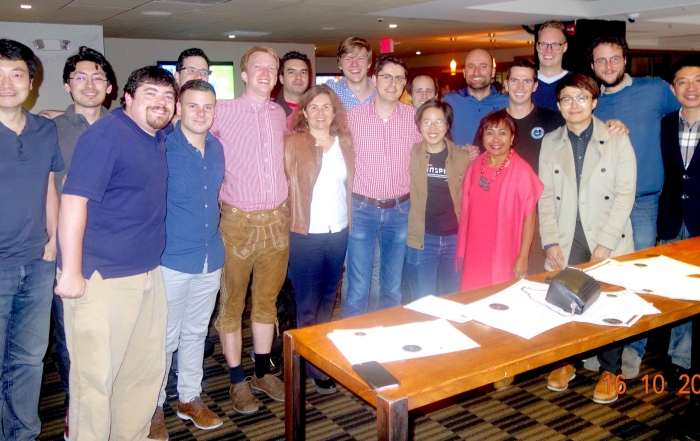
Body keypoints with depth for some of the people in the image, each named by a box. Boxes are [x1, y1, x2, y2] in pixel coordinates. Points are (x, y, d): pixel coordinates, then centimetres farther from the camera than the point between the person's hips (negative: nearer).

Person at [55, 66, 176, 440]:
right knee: (96, 377, 1)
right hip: (101, 278, -8)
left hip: (149, 274, 9)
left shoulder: (159, 136, 10)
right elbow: (73, 199, -19)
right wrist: (71, 271, -19)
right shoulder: (106, 135, -13)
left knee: (147, 370, 18)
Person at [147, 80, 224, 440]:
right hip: (171, 259, -5)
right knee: (165, 336, 6)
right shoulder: (161, 146, -13)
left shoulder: (217, 148, 6)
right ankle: (154, 407, 25)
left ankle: (190, 399, 34)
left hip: (211, 258, 6)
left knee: (196, 332, 18)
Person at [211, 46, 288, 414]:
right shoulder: (223, 112, -5)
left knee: (267, 299, 15)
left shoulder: (280, 115, 9)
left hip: (276, 219, 4)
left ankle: (263, 371, 29)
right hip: (238, 219, -4)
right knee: (233, 303, 6)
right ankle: (237, 380, 20)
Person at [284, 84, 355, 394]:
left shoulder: (345, 143, 9)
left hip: (339, 232, 5)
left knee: (328, 298, 17)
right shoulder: (293, 144, -4)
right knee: (308, 303, 4)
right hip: (307, 233, -4)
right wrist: (296, 221, -11)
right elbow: (286, 184, -5)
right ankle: (314, 367, 17)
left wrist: (350, 221, 8)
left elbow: (350, 184, 15)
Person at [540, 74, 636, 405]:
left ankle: (609, 371, 23)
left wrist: (605, 244, -13)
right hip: (565, 242, 2)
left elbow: (625, 195, -6)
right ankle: (566, 362, 26)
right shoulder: (550, 143, 8)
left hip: (608, 242, -2)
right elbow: (546, 196, 4)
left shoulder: (617, 141, 0)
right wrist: (550, 242, -6)